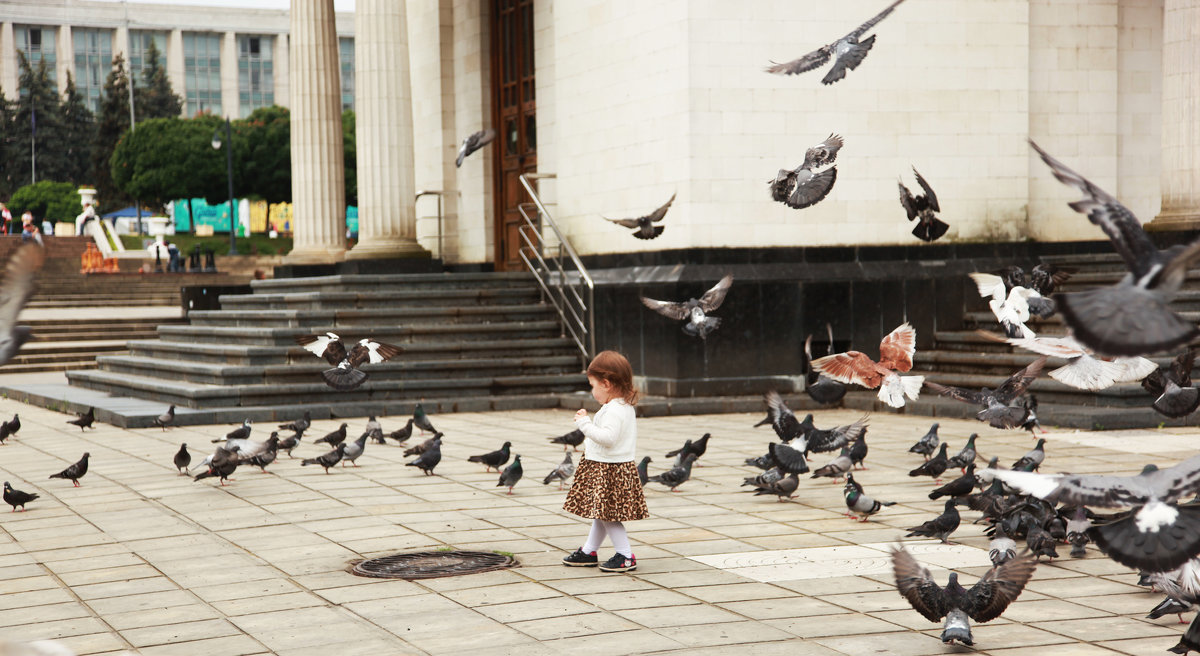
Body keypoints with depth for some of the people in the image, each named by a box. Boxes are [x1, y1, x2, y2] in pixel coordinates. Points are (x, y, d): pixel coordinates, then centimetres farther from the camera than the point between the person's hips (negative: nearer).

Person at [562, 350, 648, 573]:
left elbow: (608, 437, -32)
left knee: (608, 515, -5)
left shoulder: (614, 410, -22)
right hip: (604, 467, 11)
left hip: (610, 470, -11)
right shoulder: (624, 406, 12)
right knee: (601, 513, 20)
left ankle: (626, 556, 0)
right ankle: (589, 551, 31)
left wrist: (585, 424, -25)